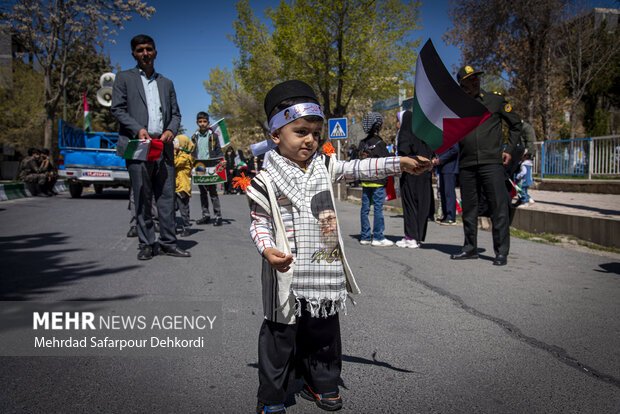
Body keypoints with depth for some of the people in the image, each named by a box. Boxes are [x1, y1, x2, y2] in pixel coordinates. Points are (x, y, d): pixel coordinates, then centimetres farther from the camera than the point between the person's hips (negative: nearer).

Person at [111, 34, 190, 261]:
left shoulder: (166, 83, 21)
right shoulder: (124, 78, 11)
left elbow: (175, 113, 20)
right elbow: (117, 109, 2)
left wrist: (171, 130, -2)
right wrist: (138, 129, -12)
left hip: (163, 146, 3)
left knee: (167, 196, 1)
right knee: (142, 198, 0)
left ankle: (168, 242, 7)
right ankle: (146, 244, 7)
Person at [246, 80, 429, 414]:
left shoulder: (324, 166, 6)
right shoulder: (267, 179, -7)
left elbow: (358, 169, 1)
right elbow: (259, 222, -5)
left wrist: (399, 163, -9)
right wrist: (267, 250, -22)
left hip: (326, 268, 5)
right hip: (289, 271, -5)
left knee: (324, 331, 18)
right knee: (281, 336, 5)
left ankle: (322, 385, 38)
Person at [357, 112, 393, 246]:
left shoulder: (362, 143, 8)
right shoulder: (379, 143, -11)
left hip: (365, 181, 7)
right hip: (378, 181, -7)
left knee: (365, 208, 8)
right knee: (378, 208, -2)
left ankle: (365, 236, 14)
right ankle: (378, 237, 0)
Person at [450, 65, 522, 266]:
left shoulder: (495, 100, 6)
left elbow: (516, 123, 14)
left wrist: (509, 149, 7)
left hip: (491, 162, -3)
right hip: (466, 165, 3)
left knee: (499, 206, -6)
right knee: (469, 208, 9)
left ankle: (501, 252, 1)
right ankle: (470, 248, 20)